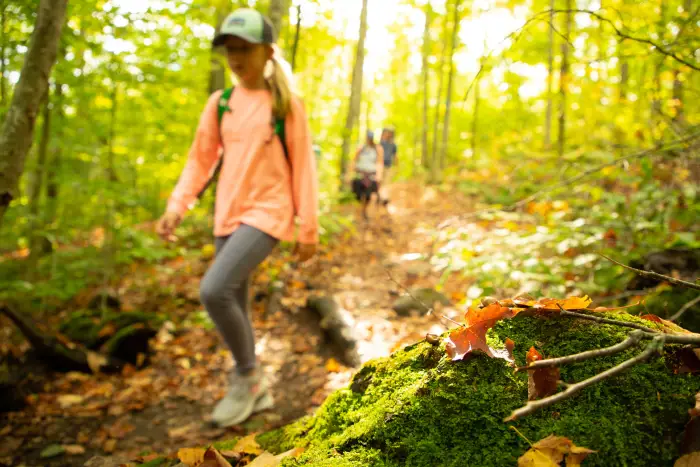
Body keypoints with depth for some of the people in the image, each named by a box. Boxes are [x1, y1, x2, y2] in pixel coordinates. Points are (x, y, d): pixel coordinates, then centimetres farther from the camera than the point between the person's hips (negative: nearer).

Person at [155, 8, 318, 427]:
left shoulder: (286, 104, -4)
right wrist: (177, 206, -4)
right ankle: (256, 391, 29)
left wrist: (309, 229, -5)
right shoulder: (219, 103, 7)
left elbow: (303, 167, -3)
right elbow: (201, 159, 9)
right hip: (228, 216, 6)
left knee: (214, 290, -22)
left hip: (268, 212, -6)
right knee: (235, 306, 10)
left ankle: (248, 376, 2)